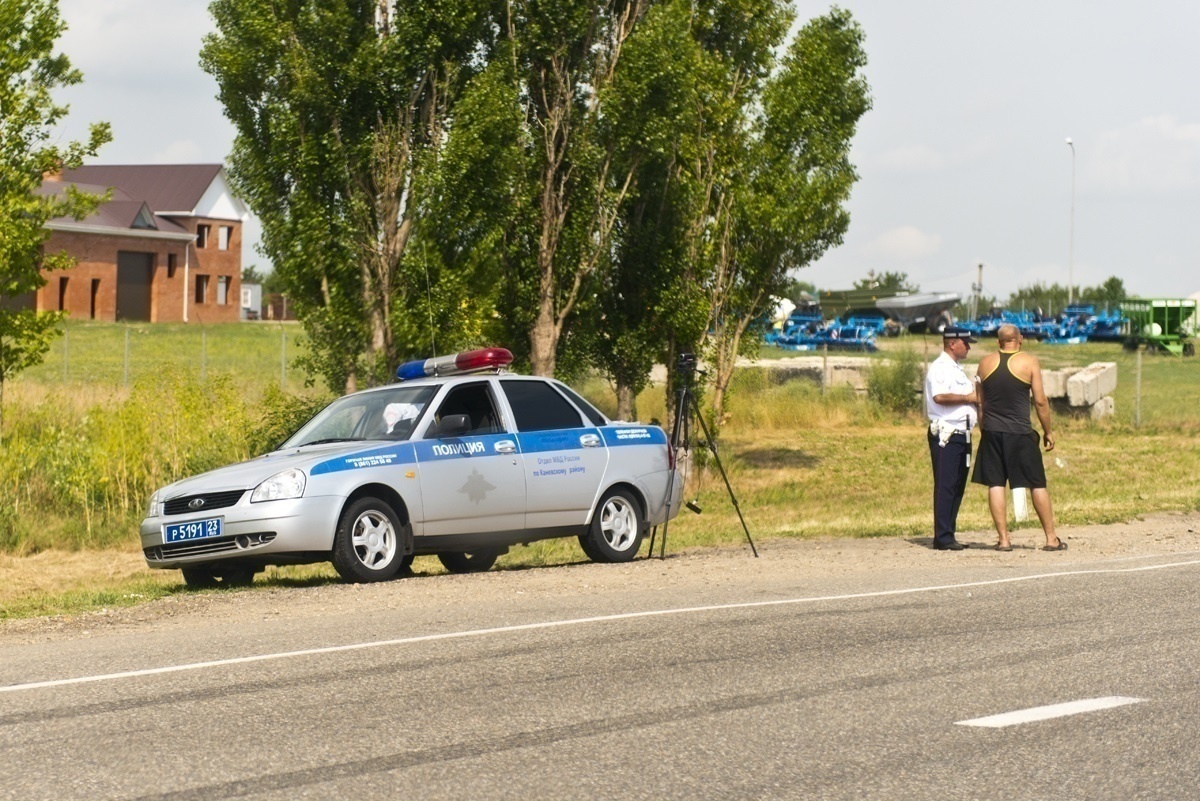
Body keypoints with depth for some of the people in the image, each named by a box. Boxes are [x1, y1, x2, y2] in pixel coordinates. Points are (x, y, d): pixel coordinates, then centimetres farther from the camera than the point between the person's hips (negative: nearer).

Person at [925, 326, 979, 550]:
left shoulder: (956, 369, 22)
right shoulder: (939, 368, -10)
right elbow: (940, 396, -25)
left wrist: (977, 397, 11)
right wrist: (968, 398, -16)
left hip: (961, 434, 10)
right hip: (945, 435, -10)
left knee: (957, 486, 10)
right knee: (945, 486, -10)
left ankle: (948, 536, 14)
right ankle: (943, 538, -10)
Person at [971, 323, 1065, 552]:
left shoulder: (985, 363, 5)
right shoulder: (1029, 362, -4)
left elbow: (980, 400, 11)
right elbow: (1040, 400, -6)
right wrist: (1048, 432, 4)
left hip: (991, 430, 2)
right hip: (1020, 431, -2)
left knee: (995, 485, 5)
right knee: (1037, 485, 5)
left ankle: (1003, 539, 0)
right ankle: (1051, 538, 6)